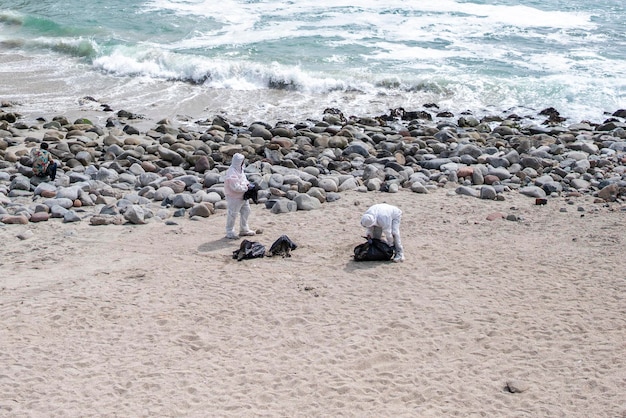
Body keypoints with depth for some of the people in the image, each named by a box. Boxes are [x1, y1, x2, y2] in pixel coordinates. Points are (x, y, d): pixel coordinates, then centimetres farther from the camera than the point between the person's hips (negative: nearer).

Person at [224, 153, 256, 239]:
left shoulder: (239, 170, 6)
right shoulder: (231, 173, -26)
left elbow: (243, 179, 20)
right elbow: (236, 187, -29)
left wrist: (248, 184, 1)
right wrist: (247, 187, -23)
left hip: (242, 196, 10)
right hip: (234, 197, -10)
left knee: (245, 211, 18)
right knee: (232, 214, 1)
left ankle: (244, 230, 33)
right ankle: (230, 232, 14)